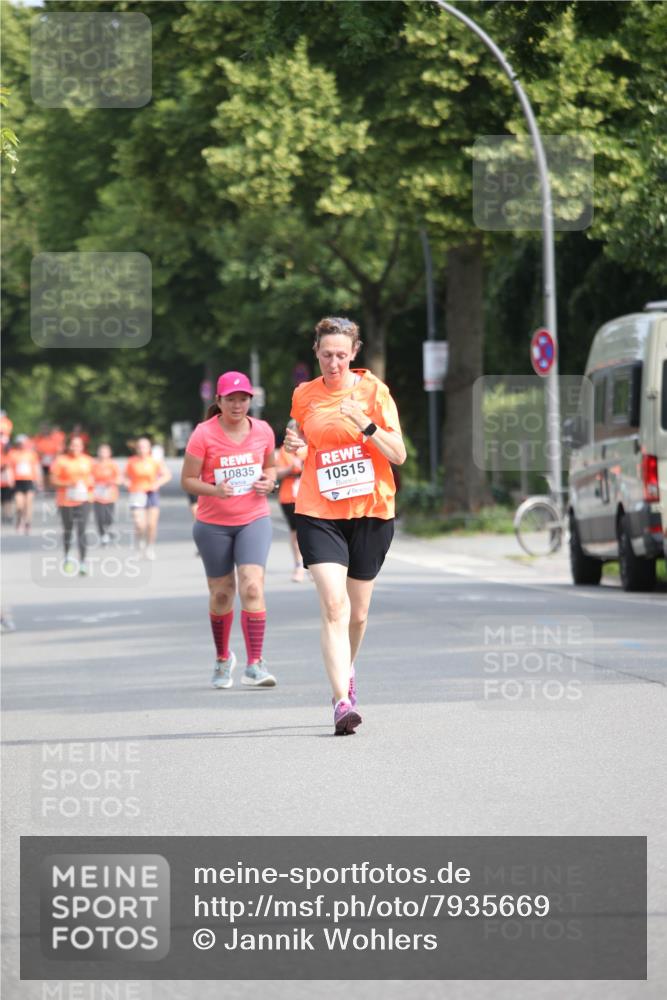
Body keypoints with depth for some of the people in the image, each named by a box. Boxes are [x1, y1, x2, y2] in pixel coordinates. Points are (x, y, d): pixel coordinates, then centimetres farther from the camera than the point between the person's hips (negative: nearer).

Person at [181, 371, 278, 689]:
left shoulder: (263, 431, 0)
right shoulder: (203, 434, -10)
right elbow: (187, 480, -7)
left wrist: (269, 481, -5)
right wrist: (215, 490, -25)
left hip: (254, 520, 1)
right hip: (213, 524, -1)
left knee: (252, 587, -17)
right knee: (221, 594, 8)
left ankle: (254, 665, -17)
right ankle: (222, 658, 33)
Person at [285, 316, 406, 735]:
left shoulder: (372, 389, -2)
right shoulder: (304, 395, 5)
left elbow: (399, 454, -5)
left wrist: (367, 426, -21)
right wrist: (295, 445, -2)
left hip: (371, 511, 0)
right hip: (319, 512, 0)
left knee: (358, 613, 10)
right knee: (334, 606, -17)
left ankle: (346, 672, 39)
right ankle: (343, 701, -21)